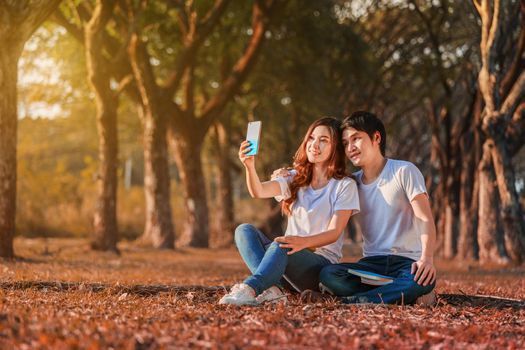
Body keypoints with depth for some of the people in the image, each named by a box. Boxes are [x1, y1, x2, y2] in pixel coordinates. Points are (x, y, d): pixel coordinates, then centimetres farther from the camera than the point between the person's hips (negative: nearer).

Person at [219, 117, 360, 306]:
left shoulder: (345, 185, -1)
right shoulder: (295, 179, 12)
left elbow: (334, 232, -12)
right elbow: (259, 191, -8)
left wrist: (304, 242, -33)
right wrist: (250, 167, -30)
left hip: (322, 262, -5)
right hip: (290, 255, 5)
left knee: (280, 246, -35)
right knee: (244, 230, -18)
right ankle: (272, 288, -41)